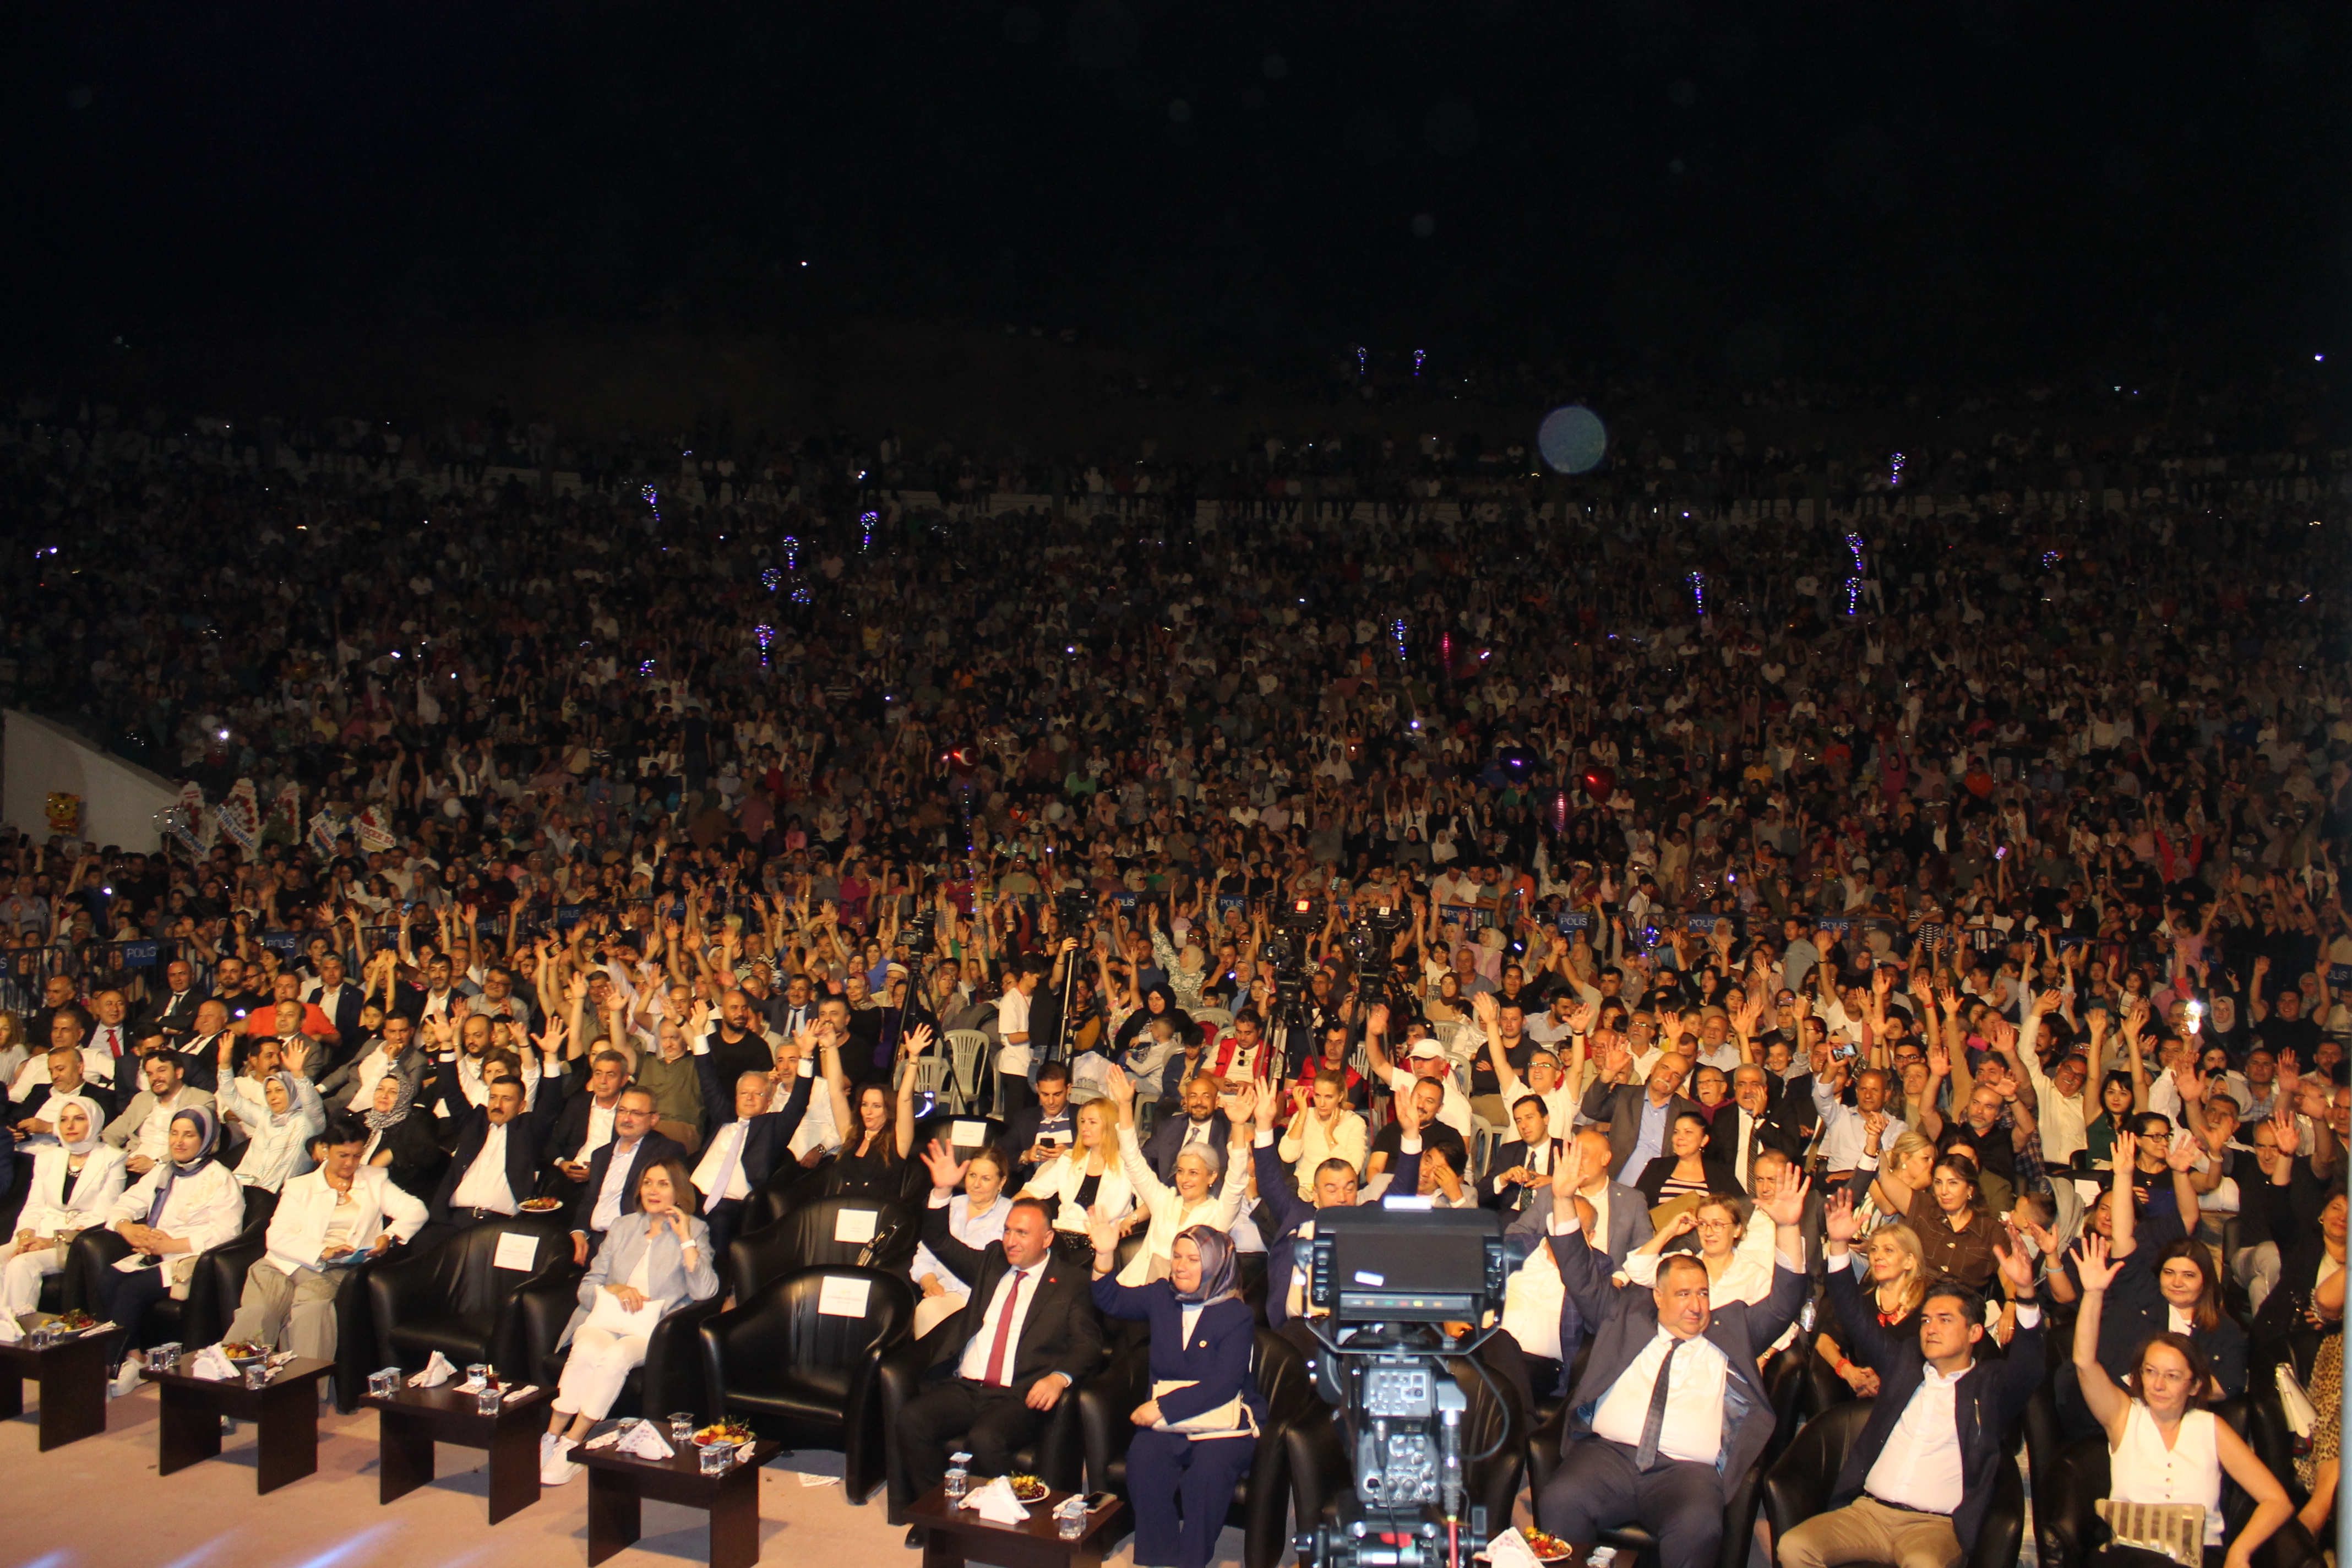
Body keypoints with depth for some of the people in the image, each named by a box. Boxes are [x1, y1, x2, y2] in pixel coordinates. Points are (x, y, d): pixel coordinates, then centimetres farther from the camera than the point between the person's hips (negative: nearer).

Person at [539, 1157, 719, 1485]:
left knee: (616, 1357, -34)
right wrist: (613, 1290, -4)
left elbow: (705, 1292, -5)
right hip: (604, 1319, 3)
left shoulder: (694, 1230, 10)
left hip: (653, 1330, -2)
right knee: (587, 1351, -32)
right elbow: (586, 1287, 18)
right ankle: (551, 1437, -29)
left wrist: (685, 1239, -8)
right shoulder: (623, 1227, 21)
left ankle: (571, 1444, -26)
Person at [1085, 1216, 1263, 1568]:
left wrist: (1161, 1407, -19)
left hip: (1224, 1420, -3)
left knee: (1207, 1471, -32)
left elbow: (1222, 1385, -13)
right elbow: (1111, 1301, 18)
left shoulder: (1236, 1315, -5)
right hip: (1168, 1421, 3)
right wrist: (1105, 1256, -1)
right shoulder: (1161, 1296, 10)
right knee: (1143, 1457, -27)